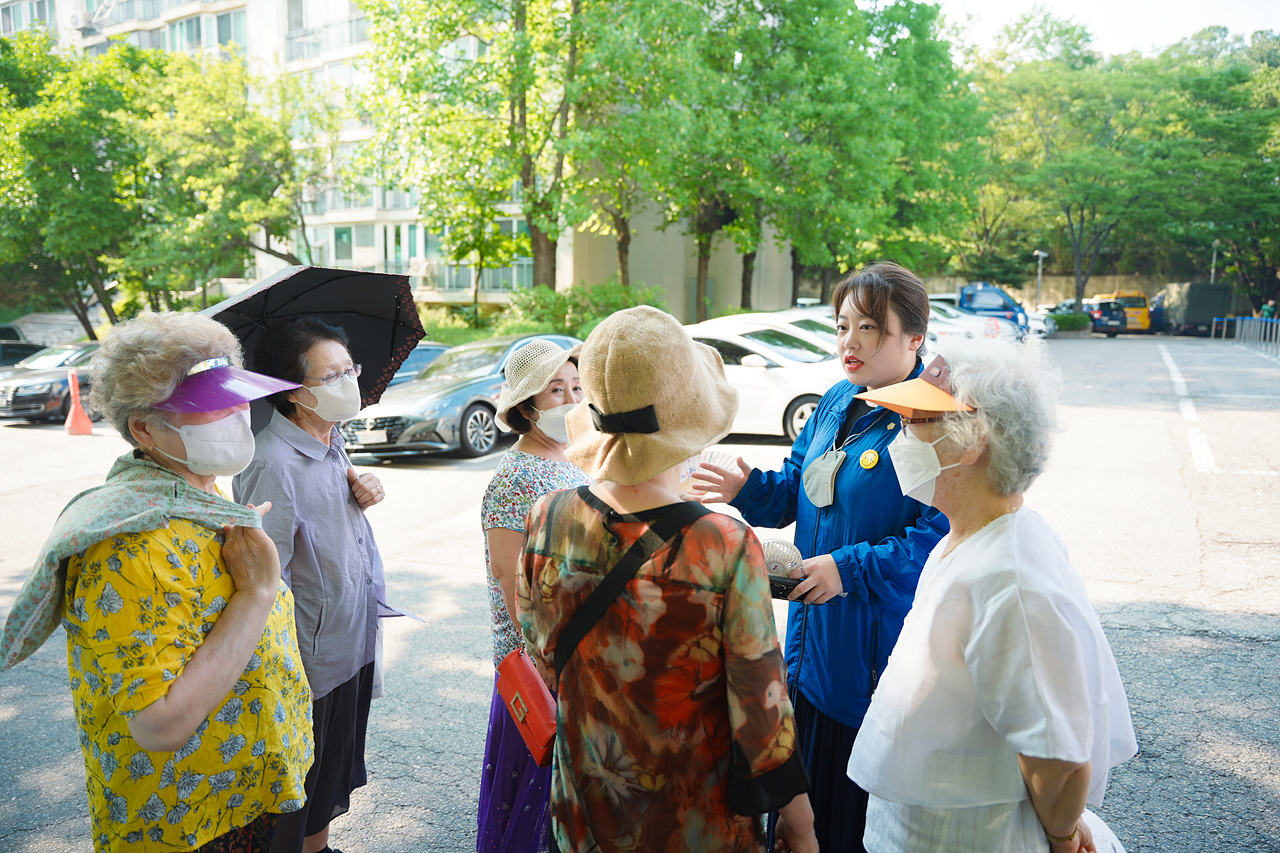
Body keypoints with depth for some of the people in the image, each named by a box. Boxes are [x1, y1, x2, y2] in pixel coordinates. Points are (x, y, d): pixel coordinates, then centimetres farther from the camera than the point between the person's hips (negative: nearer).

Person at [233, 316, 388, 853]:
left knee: (336, 778, 26)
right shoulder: (273, 465, -26)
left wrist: (364, 491, -2)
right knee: (299, 806, 12)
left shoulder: (330, 439, 2)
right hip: (310, 669, -8)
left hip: (353, 646, 9)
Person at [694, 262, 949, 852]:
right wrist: (749, 490, -5)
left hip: (881, 650, -7)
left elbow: (940, 536, -23)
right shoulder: (836, 403, 8)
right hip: (814, 637, 7)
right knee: (807, 782, 21)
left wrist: (852, 568, -25)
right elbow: (796, 490, 15)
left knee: (863, 801, 9)